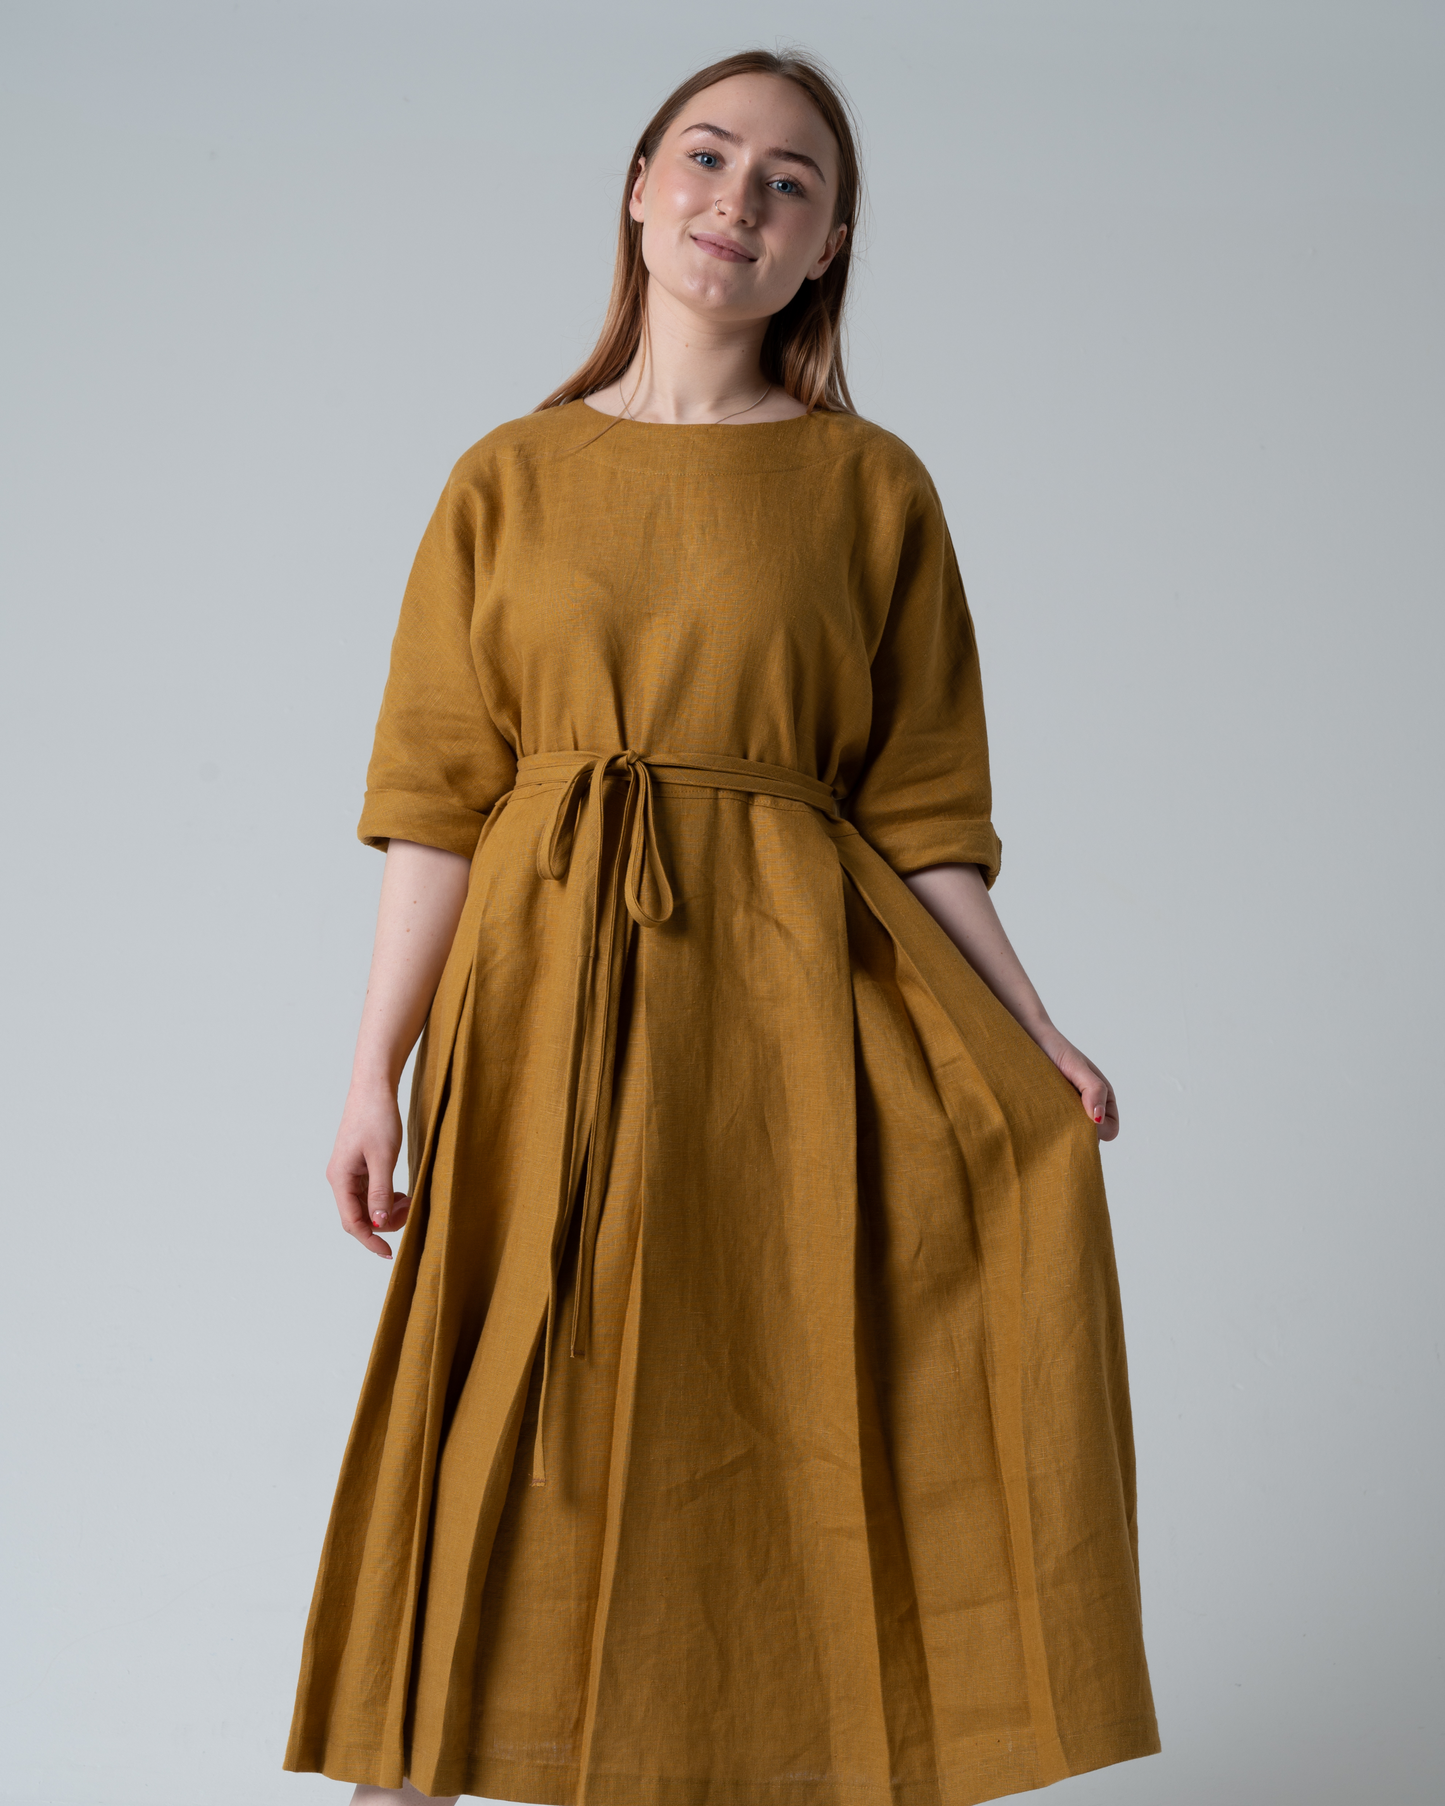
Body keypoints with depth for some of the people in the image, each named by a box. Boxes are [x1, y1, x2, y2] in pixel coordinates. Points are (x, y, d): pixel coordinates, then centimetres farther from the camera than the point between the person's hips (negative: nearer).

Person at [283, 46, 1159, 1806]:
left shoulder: (873, 487, 6)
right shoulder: (510, 480, 7)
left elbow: (915, 806, 5)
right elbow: (436, 801, 4)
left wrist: (1030, 1032, -5)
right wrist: (378, 1071, -3)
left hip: (790, 1007, 0)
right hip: (550, 1005, 0)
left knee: (784, 1451, -5)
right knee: (515, 1456, 2)